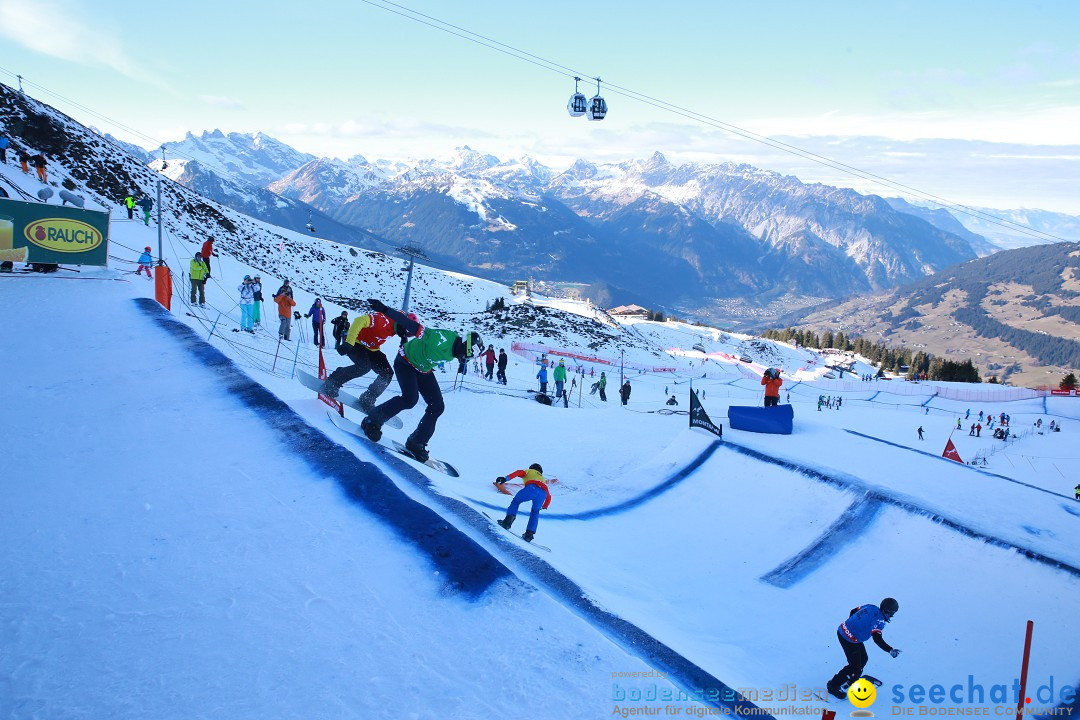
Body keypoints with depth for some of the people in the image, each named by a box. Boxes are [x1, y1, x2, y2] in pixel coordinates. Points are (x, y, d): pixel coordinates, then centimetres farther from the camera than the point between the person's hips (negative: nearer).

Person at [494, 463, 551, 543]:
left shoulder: (529, 471, 34)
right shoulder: (543, 479, 45)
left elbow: (518, 473, 11)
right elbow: (549, 496, 45)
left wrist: (506, 478, -3)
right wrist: (545, 506, 60)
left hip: (532, 488, -4)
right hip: (543, 493, 4)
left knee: (516, 501, 13)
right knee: (535, 513, 22)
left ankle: (509, 519, -12)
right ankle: (529, 533, 5)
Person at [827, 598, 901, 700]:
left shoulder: (871, 608, 3)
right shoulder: (879, 620, -22)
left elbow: (853, 612, 18)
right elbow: (877, 639, -30)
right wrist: (890, 650, -34)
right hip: (849, 640, -9)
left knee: (863, 659, 22)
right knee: (855, 666, 0)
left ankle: (852, 680, 40)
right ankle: (833, 686, 9)